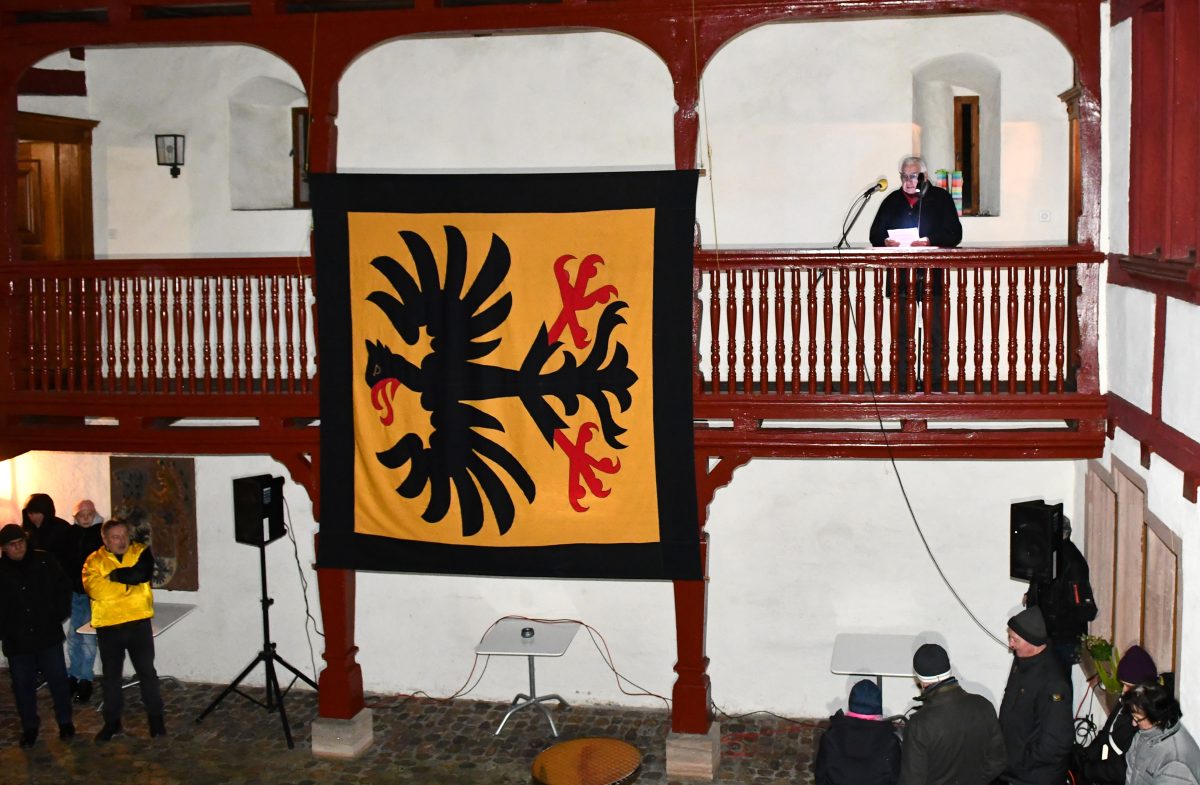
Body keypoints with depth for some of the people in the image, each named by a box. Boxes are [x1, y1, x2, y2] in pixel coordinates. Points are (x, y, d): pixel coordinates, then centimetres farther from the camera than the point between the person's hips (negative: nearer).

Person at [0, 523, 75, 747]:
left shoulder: (44, 561, -3)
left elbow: (64, 587, 5)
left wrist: (59, 614, -2)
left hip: (48, 635, 0)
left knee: (58, 680, 8)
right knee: (23, 686, 9)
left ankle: (65, 722, 23)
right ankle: (29, 727, 25)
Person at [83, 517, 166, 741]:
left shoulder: (141, 552, 2)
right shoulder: (94, 561, 1)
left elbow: (142, 573, -19)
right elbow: (94, 588, -17)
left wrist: (115, 575, -12)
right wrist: (128, 580, -12)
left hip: (138, 622, -1)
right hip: (108, 626, 1)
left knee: (146, 671, 7)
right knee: (111, 674, 12)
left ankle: (155, 717, 20)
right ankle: (112, 721, 26)